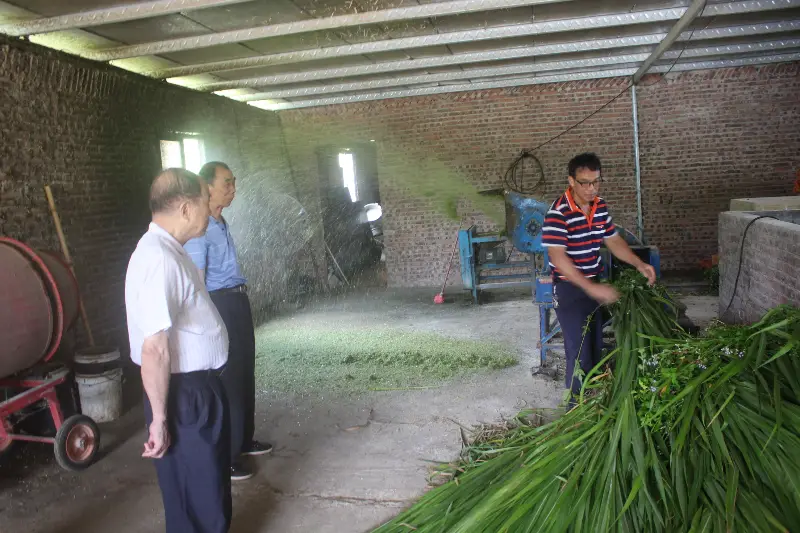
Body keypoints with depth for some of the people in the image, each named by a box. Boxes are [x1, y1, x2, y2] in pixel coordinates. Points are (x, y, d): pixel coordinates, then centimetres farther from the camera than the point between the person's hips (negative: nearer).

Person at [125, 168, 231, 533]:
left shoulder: (169, 251, 7)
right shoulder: (159, 258, -26)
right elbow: (154, 349, -28)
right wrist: (159, 418, -22)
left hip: (198, 386, 9)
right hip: (184, 394, -9)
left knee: (211, 484, 26)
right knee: (198, 504, 10)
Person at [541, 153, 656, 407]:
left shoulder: (600, 206, 1)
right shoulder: (558, 212, -22)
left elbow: (613, 240, 11)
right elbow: (558, 257, -28)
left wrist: (639, 264, -4)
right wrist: (591, 288, -33)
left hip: (594, 284, 7)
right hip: (569, 288, -7)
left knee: (596, 347, 17)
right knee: (579, 352, -4)